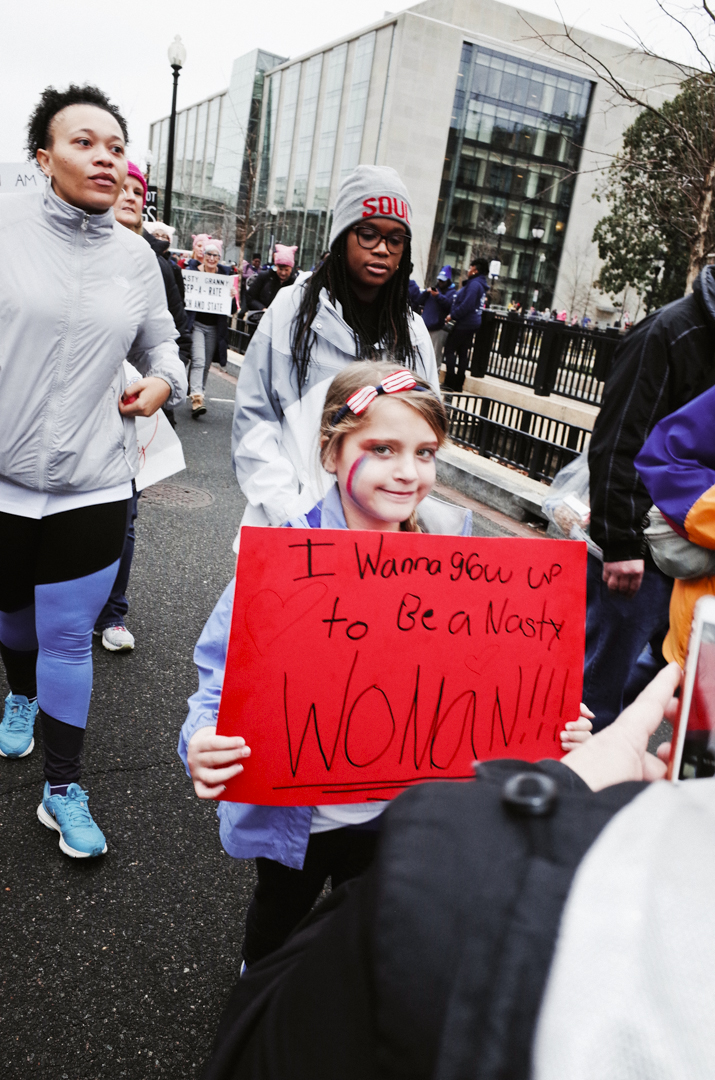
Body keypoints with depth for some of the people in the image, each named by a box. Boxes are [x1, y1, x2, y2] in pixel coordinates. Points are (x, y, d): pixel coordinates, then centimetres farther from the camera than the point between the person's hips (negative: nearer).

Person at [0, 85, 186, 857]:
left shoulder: (137, 256, 4)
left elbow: (159, 341, 18)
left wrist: (163, 379, -2)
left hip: (92, 485, 1)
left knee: (68, 638, 5)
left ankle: (63, 791, 20)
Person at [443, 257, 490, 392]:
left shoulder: (474, 284, -16)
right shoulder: (481, 285, 17)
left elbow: (466, 305, -25)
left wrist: (452, 315, -15)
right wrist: (454, 315, 14)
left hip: (464, 324, -10)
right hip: (472, 323, 10)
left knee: (450, 350, -6)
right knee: (463, 353, 11)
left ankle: (450, 383, -9)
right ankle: (458, 384, 14)